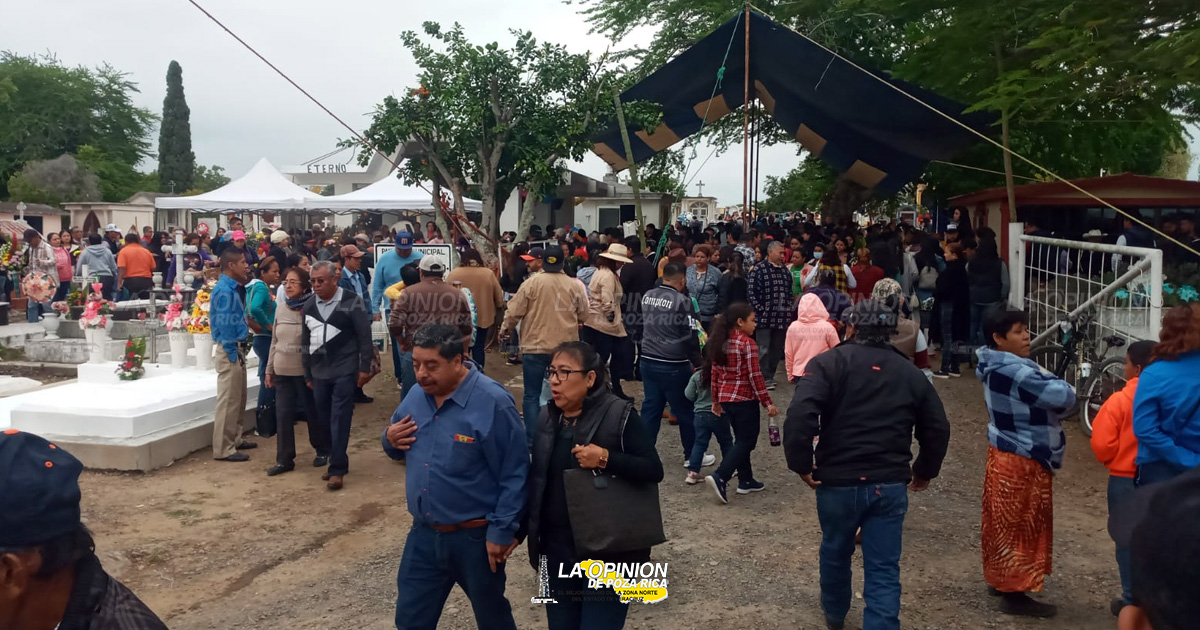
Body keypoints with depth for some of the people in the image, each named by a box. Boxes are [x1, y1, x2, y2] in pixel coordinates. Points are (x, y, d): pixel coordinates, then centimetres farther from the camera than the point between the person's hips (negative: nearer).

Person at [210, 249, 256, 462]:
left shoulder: (234, 288, 13)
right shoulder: (223, 290, -16)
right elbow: (224, 324, -19)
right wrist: (232, 352, -18)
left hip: (237, 347, 10)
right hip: (229, 349, -10)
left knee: (239, 398, 18)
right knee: (228, 400, -6)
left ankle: (235, 439, 29)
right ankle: (223, 449, -1)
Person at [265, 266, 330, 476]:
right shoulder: (280, 308, 7)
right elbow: (274, 341, 13)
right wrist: (269, 369, 12)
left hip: (305, 371, -5)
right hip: (282, 372, 5)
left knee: (313, 413, 7)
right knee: (283, 415, 5)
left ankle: (323, 451, 26)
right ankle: (284, 459, 13)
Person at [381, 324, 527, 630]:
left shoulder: (493, 402, -21)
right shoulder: (416, 396, 0)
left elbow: (514, 475, -17)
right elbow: (400, 449, 15)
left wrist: (501, 531, -16)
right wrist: (391, 440, -8)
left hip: (475, 538, -5)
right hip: (423, 534, 5)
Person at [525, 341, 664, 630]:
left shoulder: (619, 414, -12)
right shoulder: (547, 418, 6)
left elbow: (653, 470, -14)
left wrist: (606, 458, -25)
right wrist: (523, 528, 16)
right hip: (556, 552, 6)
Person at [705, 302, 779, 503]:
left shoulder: (721, 342, 6)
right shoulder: (747, 343, -15)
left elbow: (715, 373, 10)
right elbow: (755, 376, -17)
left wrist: (716, 400, 18)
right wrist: (767, 403, -12)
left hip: (725, 398, 8)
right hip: (745, 399, -8)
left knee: (741, 439, 18)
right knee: (746, 441, -1)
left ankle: (746, 480, 23)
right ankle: (719, 477, -13)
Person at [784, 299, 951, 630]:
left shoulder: (828, 363, -5)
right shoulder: (911, 373, 8)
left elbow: (799, 417, -20)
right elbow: (938, 429, 12)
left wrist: (801, 464, -9)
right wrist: (925, 471, 25)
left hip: (838, 481, -1)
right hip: (891, 485, 2)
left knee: (835, 552, 22)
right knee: (884, 570, 6)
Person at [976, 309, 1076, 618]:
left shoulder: (998, 368, 7)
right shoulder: (1015, 372, -26)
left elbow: (1033, 396, 10)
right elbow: (1065, 396, -24)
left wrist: (1045, 383, -10)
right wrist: (1055, 384, -3)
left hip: (1008, 455, 10)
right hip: (1022, 461, -10)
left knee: (1006, 523, 20)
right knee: (1020, 525, 1)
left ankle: (1001, 579, 33)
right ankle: (1015, 593, 11)